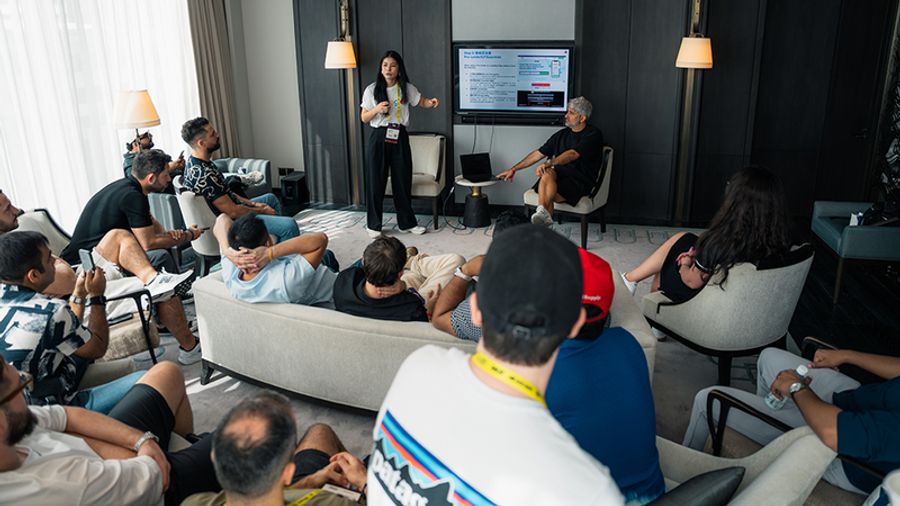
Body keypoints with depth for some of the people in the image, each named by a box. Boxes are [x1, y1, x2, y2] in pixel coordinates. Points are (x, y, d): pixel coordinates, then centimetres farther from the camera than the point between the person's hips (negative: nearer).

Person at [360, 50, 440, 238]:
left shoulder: (407, 89, 3)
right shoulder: (372, 90, -1)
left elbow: (423, 102, 7)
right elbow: (363, 118, 3)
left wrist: (432, 102, -17)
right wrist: (377, 109, -17)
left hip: (399, 138, 2)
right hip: (378, 139, -1)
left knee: (403, 180, 7)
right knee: (376, 181, 2)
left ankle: (407, 222, 20)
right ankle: (373, 224, 15)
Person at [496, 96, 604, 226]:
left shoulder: (593, 134, -3)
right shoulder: (562, 135, 18)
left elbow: (573, 154, -20)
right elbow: (538, 154, 20)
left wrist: (549, 163, -36)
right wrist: (514, 169, 16)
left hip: (580, 183, -5)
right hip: (559, 176, 5)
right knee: (547, 173, -32)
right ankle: (544, 215, -44)